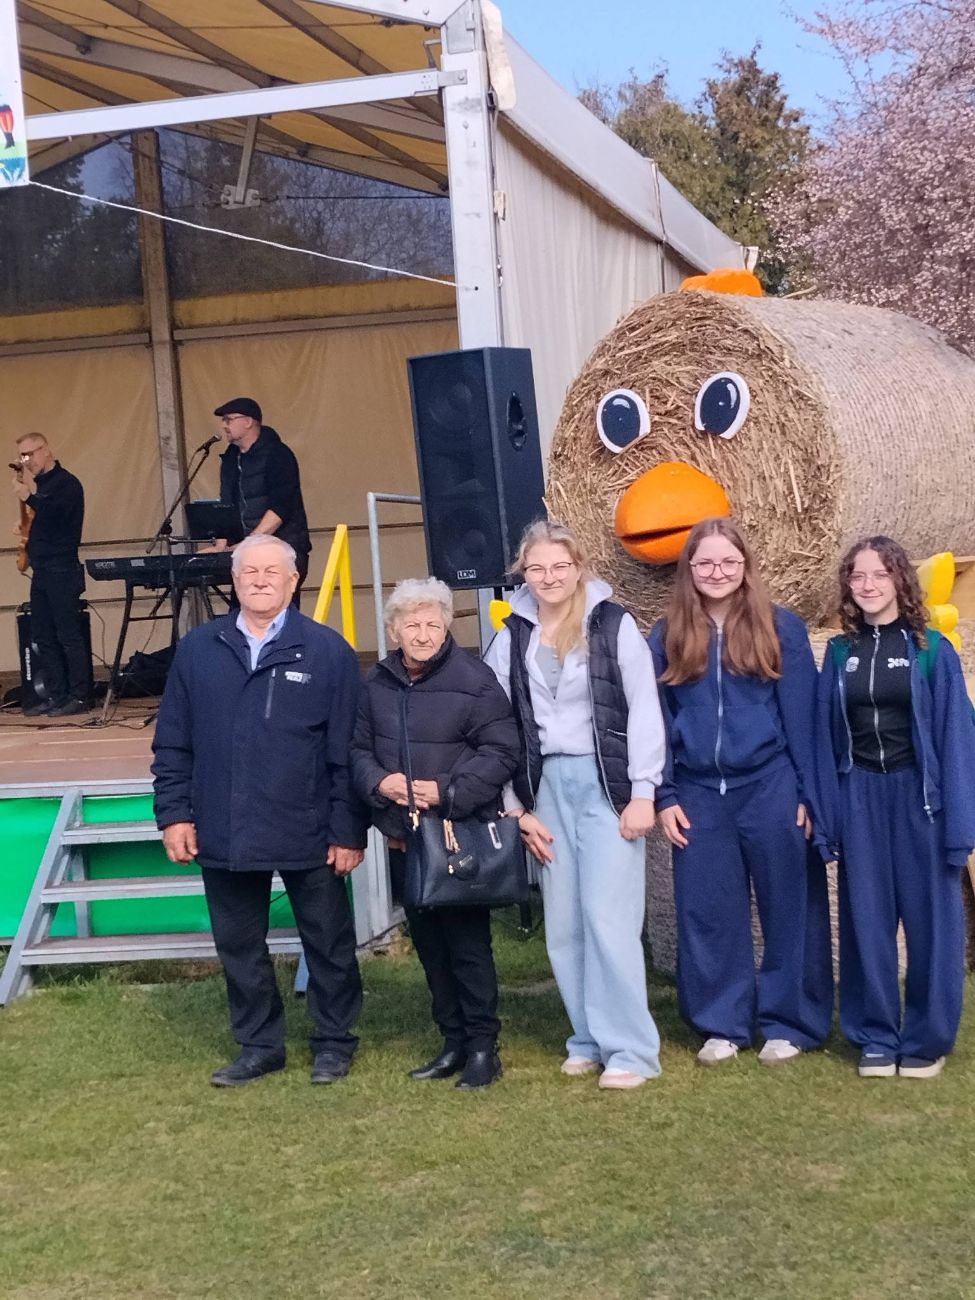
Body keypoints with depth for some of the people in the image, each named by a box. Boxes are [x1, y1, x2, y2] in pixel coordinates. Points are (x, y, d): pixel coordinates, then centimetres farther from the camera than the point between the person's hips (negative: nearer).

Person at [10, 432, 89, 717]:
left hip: (61, 571, -8)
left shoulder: (66, 483, -8)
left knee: (68, 635, -7)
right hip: (41, 570, 8)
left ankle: (79, 697, -5)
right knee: (43, 637, 7)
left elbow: (55, 514, -22)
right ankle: (55, 695, 11)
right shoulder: (38, 483, 16)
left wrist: (29, 497, -18)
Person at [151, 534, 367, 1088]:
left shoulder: (329, 651, -4)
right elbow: (173, 744, 7)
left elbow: (349, 750, -5)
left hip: (309, 835, -2)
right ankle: (260, 1046, 28)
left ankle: (334, 1042, 27)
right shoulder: (197, 650, 4)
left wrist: (349, 830, -8)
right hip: (225, 834, 3)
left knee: (328, 943, 10)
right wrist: (174, 813, 0)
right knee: (239, 947, 12)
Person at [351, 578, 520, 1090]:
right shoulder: (377, 683, 6)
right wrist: (379, 782, -9)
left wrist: (447, 791, -19)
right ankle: (453, 1042, 25)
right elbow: (358, 748, 11)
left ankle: (483, 1046, 9)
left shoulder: (473, 679, -10)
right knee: (428, 943, 13)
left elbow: (500, 751, -12)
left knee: (468, 943, -2)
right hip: (403, 837, 6)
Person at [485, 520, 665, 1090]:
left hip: (607, 782, -4)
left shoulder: (614, 624, -3)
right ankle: (590, 1039, 17)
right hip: (548, 785, 4)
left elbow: (644, 710, -4)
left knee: (607, 916, -10)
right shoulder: (513, 637, 7)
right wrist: (519, 807, 6)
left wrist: (643, 792, -9)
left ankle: (631, 1048, -3)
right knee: (564, 923, 6)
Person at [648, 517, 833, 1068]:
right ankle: (722, 1024, 18)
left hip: (770, 787, -2)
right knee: (708, 912, 6)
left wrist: (808, 794, -5)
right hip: (699, 794, 2)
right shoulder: (668, 637, 6)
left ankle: (789, 1023, 16)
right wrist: (664, 796, 2)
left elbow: (803, 717, -1)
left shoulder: (781, 628, -1)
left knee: (787, 907, 5)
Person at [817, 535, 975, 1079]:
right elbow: (825, 733, 8)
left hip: (917, 793, -3)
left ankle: (928, 1039, 15)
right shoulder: (840, 652, 6)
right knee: (867, 917, 7)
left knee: (928, 915, 3)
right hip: (859, 796, 3)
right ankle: (876, 1036, 18)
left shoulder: (931, 649, -4)